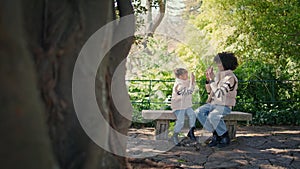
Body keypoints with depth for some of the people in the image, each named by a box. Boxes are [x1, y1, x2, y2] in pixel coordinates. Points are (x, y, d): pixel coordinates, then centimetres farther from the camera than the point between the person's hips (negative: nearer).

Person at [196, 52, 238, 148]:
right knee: (199, 112, -15)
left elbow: (219, 93, -25)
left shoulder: (230, 77, -17)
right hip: (214, 104, 8)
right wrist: (208, 79, -1)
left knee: (213, 116, -36)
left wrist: (212, 79, -24)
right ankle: (215, 134, -8)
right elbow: (209, 90, 15)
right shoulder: (218, 75, 9)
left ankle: (225, 137, -13)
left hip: (225, 106, -8)